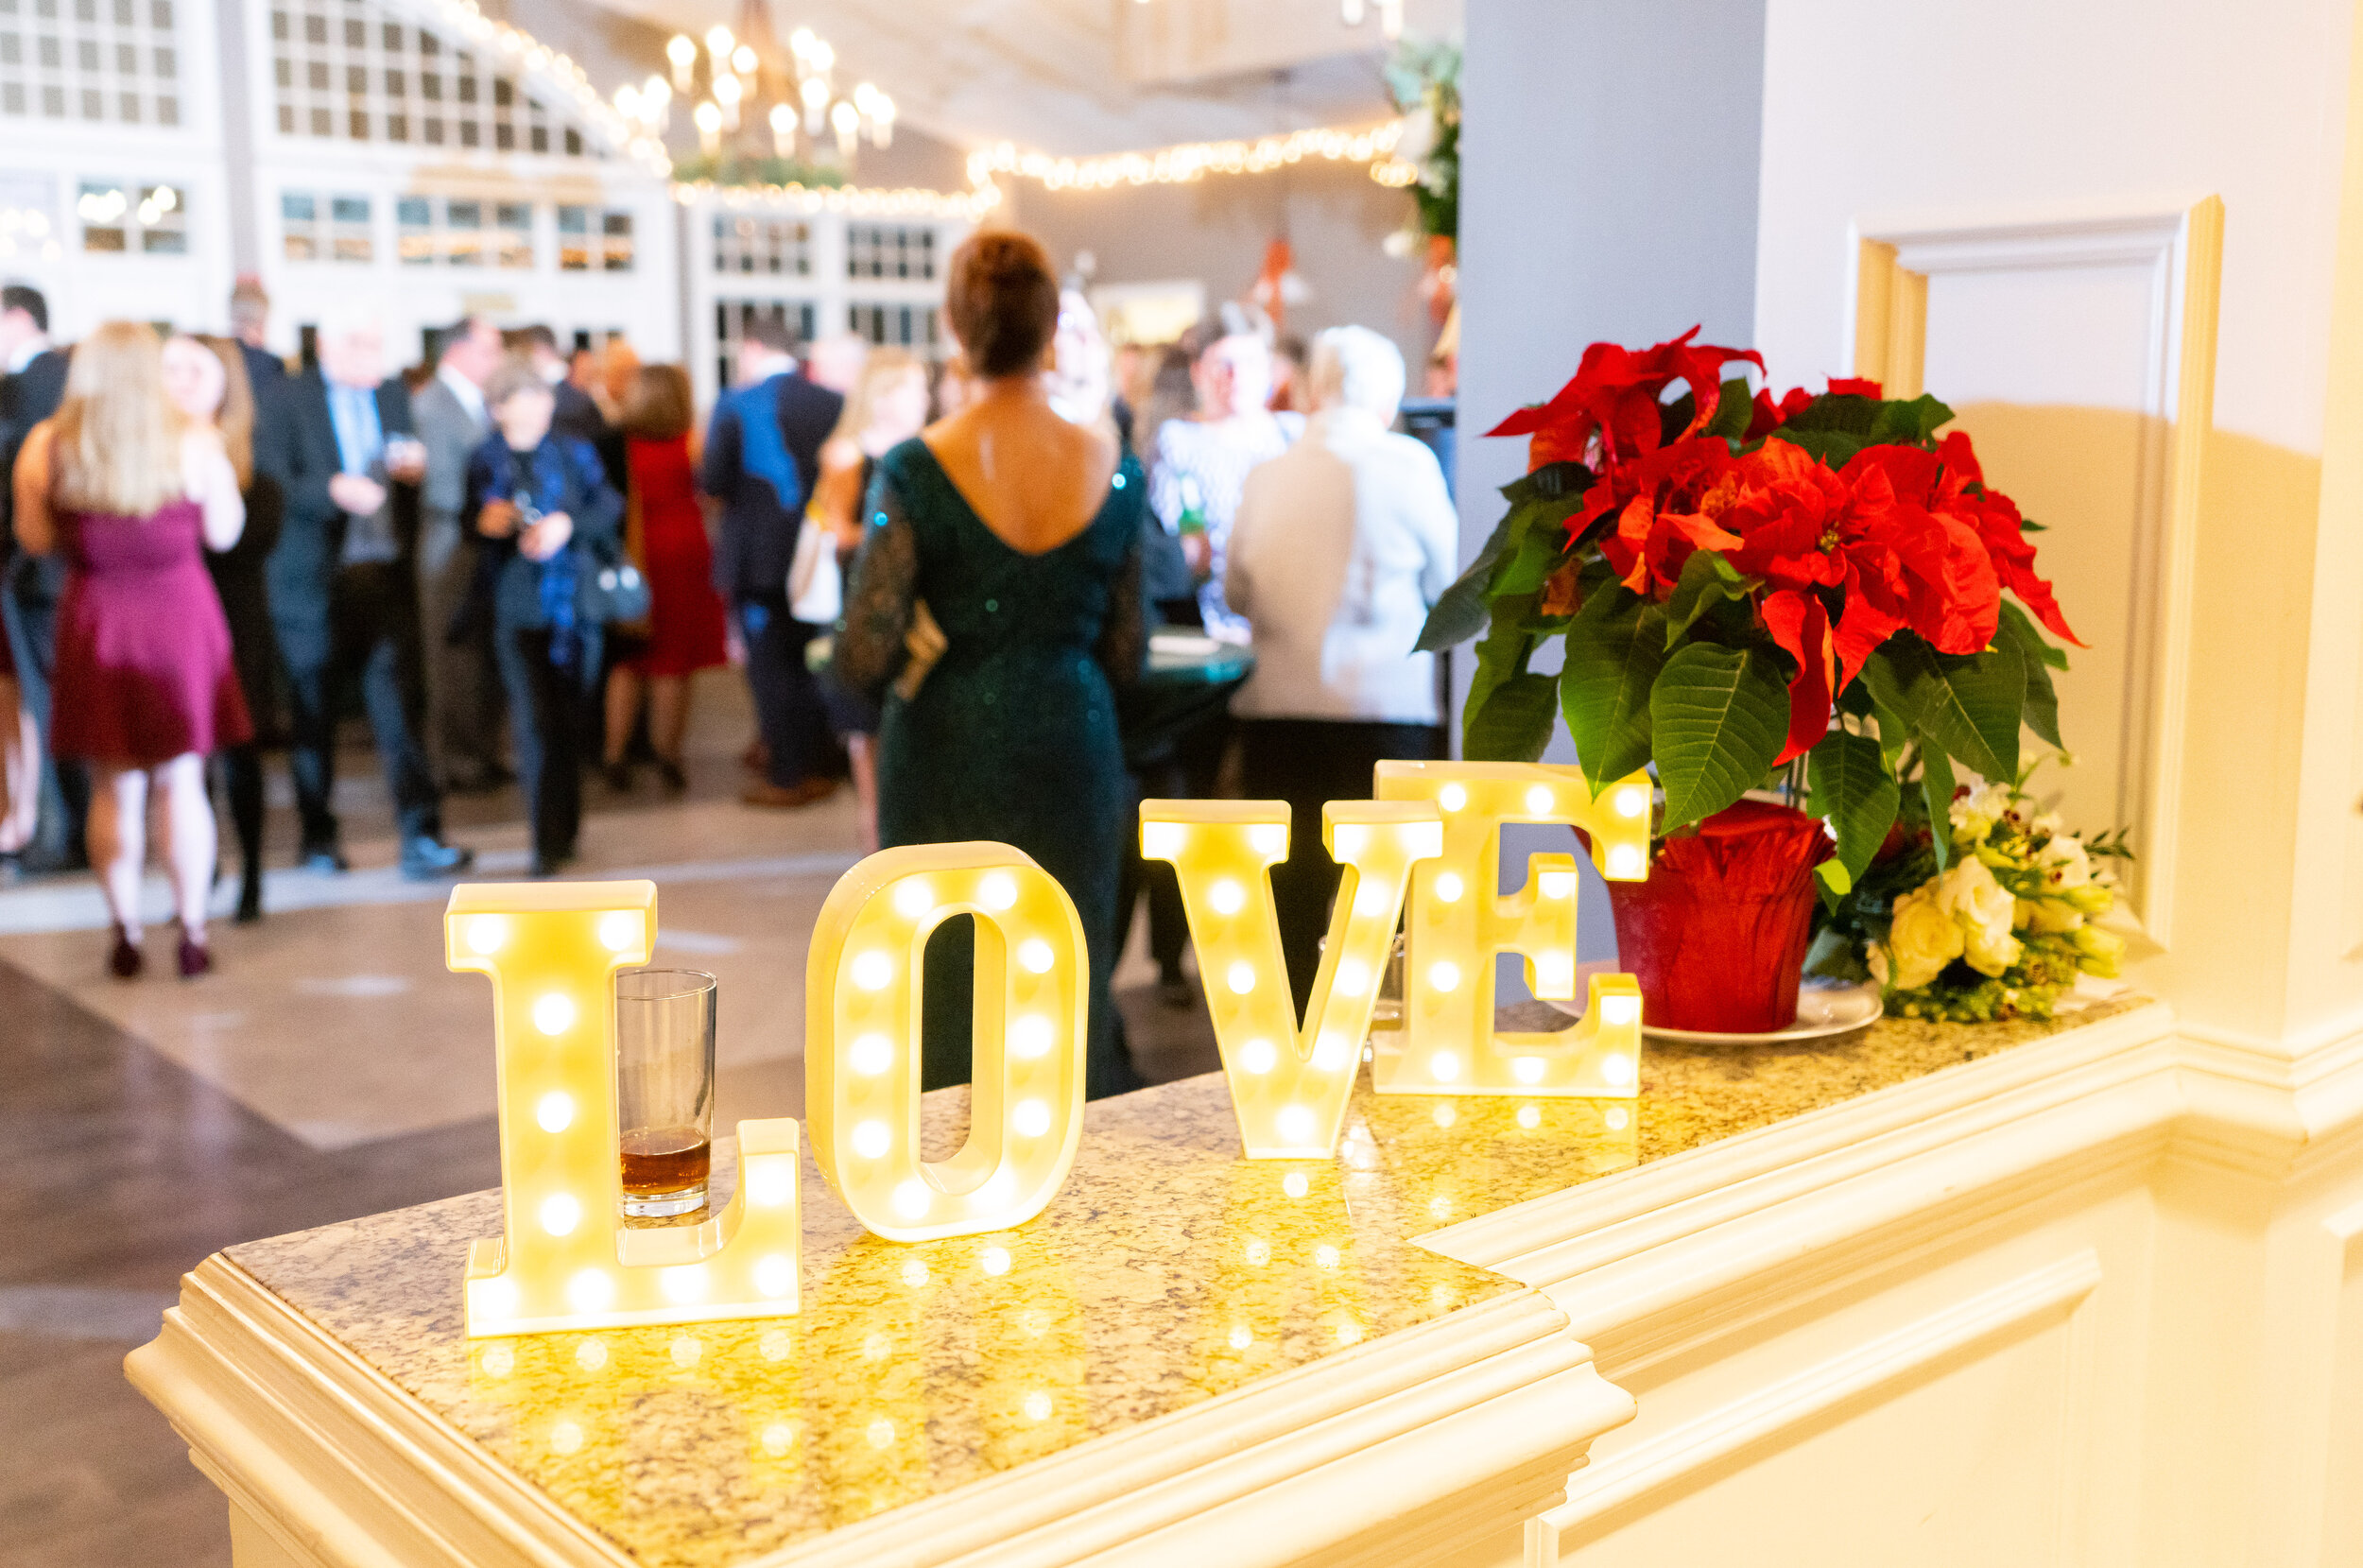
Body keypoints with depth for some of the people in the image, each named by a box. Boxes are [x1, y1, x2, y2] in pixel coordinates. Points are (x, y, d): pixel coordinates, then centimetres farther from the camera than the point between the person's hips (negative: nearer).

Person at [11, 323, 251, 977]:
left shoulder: (46, 446, -3)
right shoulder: (195, 443, -9)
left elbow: (35, 537, 5)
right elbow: (224, 533, 0)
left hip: (96, 624, 1)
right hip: (180, 618, -1)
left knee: (113, 787, 11)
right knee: (182, 781, 7)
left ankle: (126, 934, 12)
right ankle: (192, 934, 9)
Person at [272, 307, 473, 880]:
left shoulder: (393, 394, 13)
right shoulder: (289, 398, -3)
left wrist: (413, 470, -3)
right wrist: (332, 490, -24)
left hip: (386, 575, 3)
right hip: (314, 580, -3)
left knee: (400, 709, -4)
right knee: (313, 713, 8)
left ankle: (421, 839, -4)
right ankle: (317, 836, 22)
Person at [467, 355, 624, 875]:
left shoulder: (575, 452, 9)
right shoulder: (485, 460, 11)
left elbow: (610, 505, 2)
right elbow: (472, 519, 15)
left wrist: (567, 523, -15)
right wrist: (489, 519, -7)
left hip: (576, 600, 1)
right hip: (517, 605, -1)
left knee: (571, 720, 6)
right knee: (535, 720, -11)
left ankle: (564, 828, 23)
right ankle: (549, 838, -8)